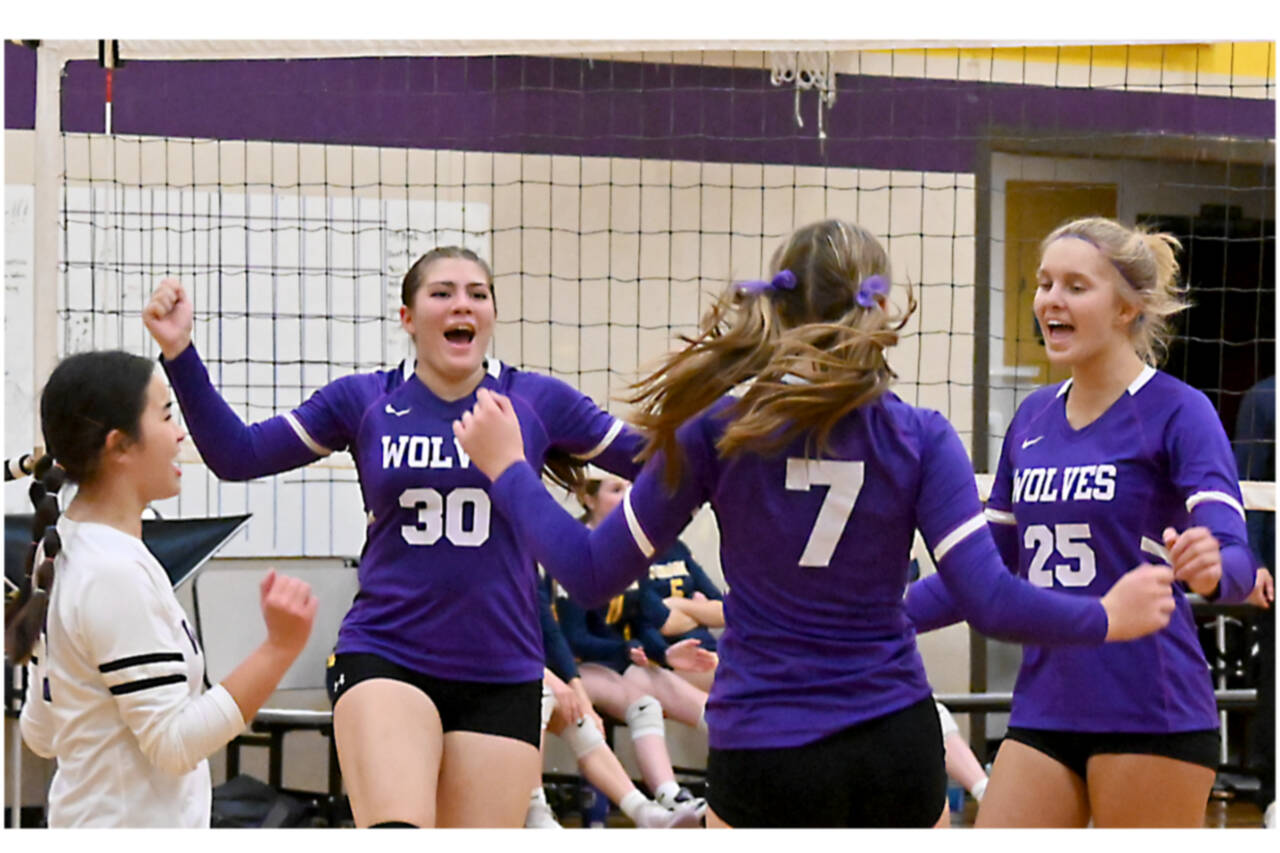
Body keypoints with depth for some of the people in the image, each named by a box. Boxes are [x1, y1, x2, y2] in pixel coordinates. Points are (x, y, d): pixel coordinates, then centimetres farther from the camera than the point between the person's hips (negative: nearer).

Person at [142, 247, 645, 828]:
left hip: (501, 676, 1)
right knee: (397, 837, -27)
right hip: (383, 659, -1)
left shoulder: (537, 402, 4)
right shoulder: (362, 400, 4)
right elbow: (237, 455, 2)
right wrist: (179, 352, -8)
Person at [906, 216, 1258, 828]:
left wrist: (1210, 568, -41)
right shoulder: (1033, 418, 13)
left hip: (1149, 717, -6)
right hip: (1043, 712, 6)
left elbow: (1236, 560, -18)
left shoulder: (1178, 412, -7)